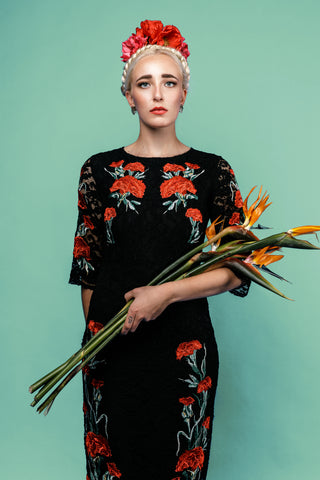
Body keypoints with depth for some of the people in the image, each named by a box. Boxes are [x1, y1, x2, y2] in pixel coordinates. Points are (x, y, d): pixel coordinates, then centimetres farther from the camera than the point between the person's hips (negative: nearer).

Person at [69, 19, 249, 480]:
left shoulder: (213, 172, -2)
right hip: (111, 344, 1)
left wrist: (167, 293, -15)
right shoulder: (100, 170, 1)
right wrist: (95, 330, 4)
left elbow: (238, 269, -4)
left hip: (184, 346, 0)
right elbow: (87, 265, 5)